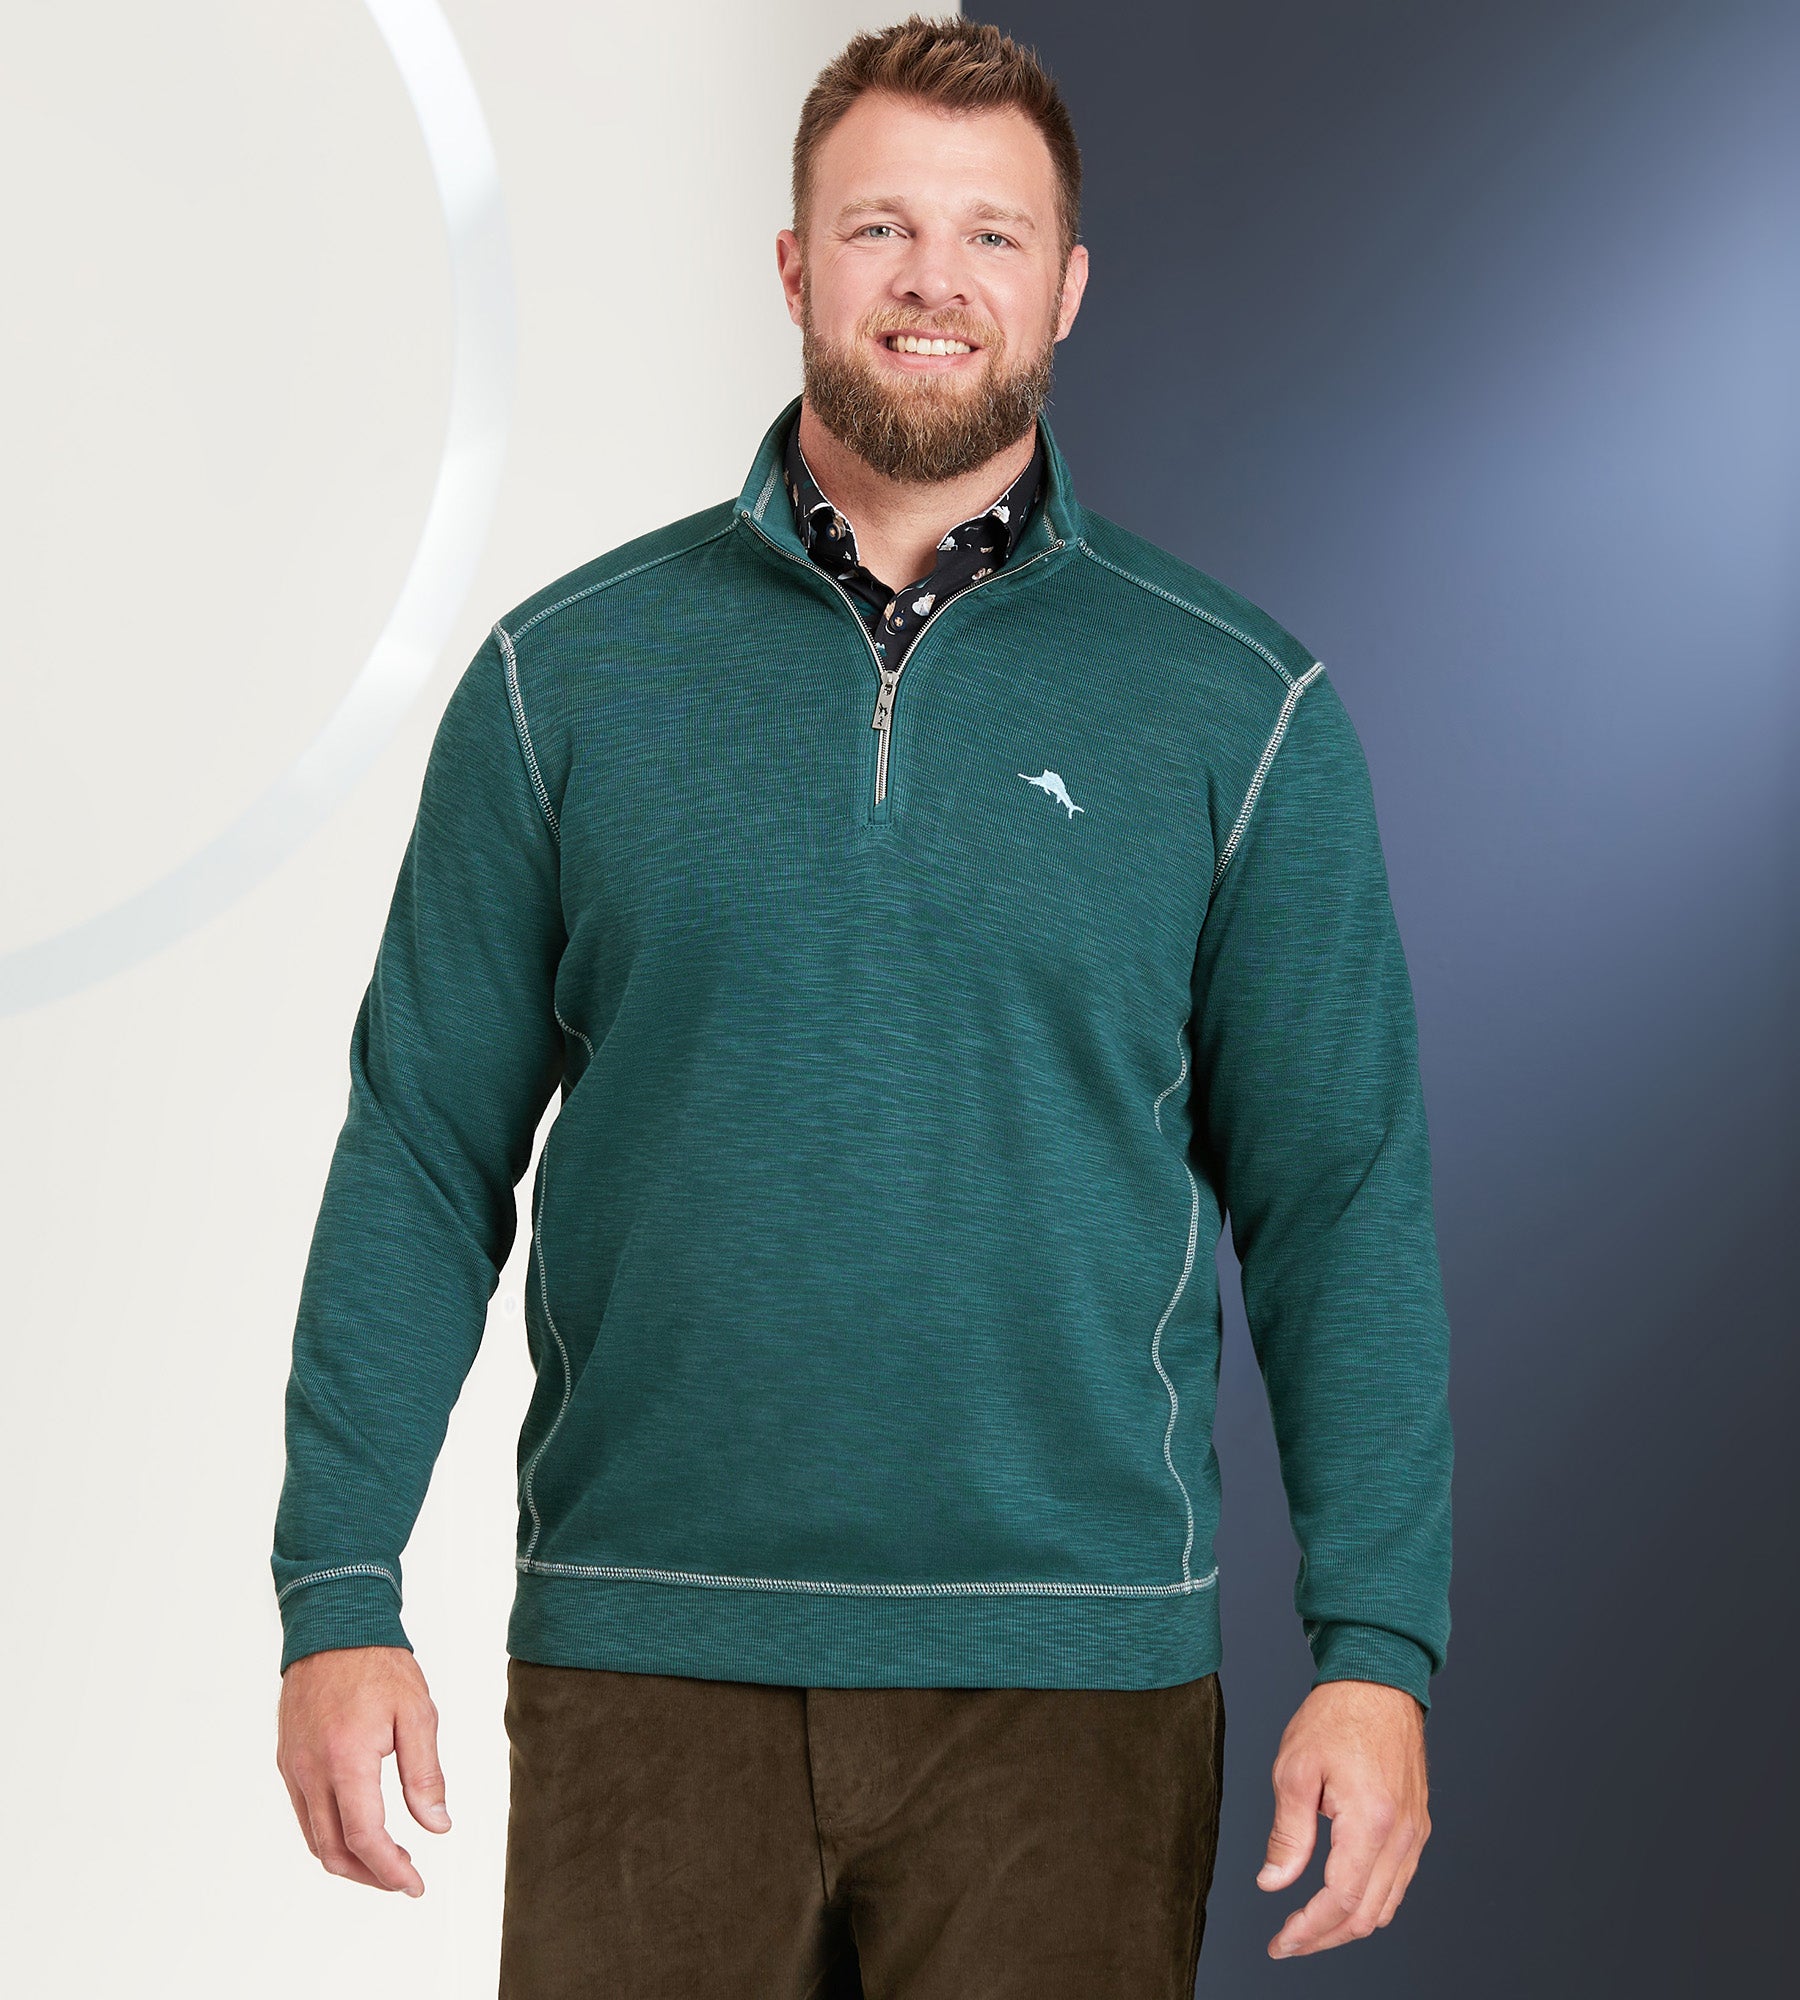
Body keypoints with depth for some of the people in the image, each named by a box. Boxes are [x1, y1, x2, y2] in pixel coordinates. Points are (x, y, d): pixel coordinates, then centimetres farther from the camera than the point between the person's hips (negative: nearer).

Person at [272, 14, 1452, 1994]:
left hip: (1068, 1678, 0)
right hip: (645, 1667, 1)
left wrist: (1377, 1647, -5)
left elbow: (1339, 1199, 2)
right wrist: (340, 1593, -3)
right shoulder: (569, 675, 4)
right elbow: (425, 1152, 4)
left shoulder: (1240, 705, 3)